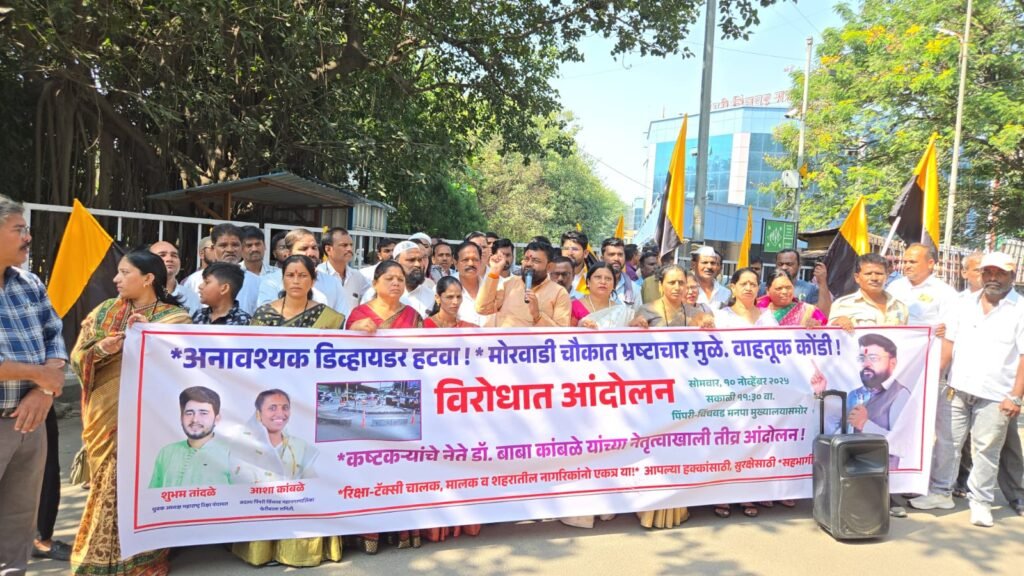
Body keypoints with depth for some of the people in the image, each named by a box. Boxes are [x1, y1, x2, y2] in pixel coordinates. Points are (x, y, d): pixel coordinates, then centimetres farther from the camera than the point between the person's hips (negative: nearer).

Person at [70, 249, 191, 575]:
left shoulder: (176, 316, -1)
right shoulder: (104, 312, 8)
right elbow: (78, 358, 3)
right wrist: (101, 348, -16)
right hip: (107, 416, 2)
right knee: (109, 484, 5)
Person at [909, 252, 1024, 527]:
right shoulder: (965, 306, 9)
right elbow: (949, 344, 11)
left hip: (994, 396, -4)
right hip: (956, 389, 4)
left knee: (986, 451, 5)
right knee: (946, 442, 9)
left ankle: (980, 501, 19)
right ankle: (940, 492, 22)